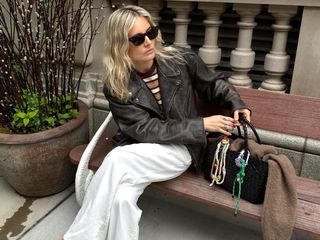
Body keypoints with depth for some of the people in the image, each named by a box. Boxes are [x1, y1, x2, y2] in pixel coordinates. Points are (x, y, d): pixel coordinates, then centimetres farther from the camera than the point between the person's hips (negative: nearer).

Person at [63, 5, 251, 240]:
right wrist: (202, 125, -19)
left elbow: (214, 84, 9)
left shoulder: (181, 59, -8)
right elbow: (146, 130, -15)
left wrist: (236, 104, -10)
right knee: (122, 198, -31)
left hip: (180, 148, -1)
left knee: (117, 160, -29)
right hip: (139, 152, 2)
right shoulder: (116, 87, -10)